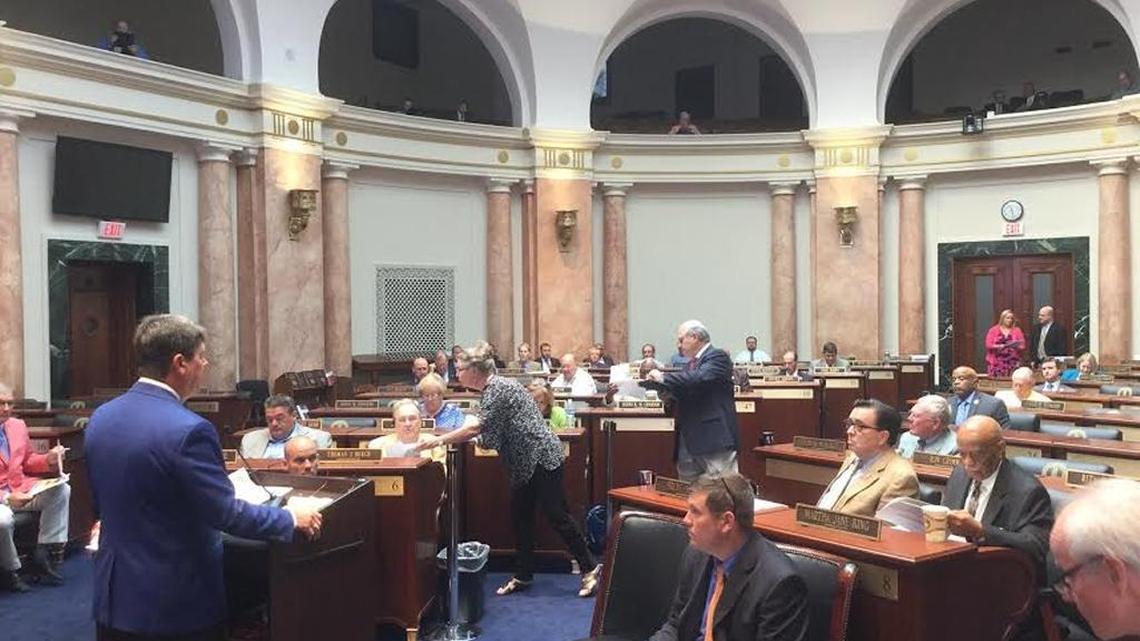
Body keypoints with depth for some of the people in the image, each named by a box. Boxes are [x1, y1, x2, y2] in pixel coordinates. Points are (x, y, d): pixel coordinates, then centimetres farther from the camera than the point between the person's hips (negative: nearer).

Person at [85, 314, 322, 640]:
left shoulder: (100, 417, 1)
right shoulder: (187, 430, -23)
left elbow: (101, 505, 13)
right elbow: (227, 513, -20)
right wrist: (292, 519, -6)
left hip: (114, 593, 7)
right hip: (177, 603, -7)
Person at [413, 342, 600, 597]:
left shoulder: (498, 388, -17)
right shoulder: (491, 389, 13)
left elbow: (476, 428, -26)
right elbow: (484, 429, 15)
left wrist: (439, 440, -19)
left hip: (542, 458, -10)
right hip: (525, 463, 10)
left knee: (556, 516, -5)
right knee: (520, 517, 11)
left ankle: (590, 569, 5)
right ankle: (523, 575, 20)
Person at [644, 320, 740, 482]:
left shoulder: (718, 356, -6)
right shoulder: (691, 364, 20)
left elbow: (700, 378, -24)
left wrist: (663, 377, -18)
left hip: (714, 438, -9)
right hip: (688, 441, 9)